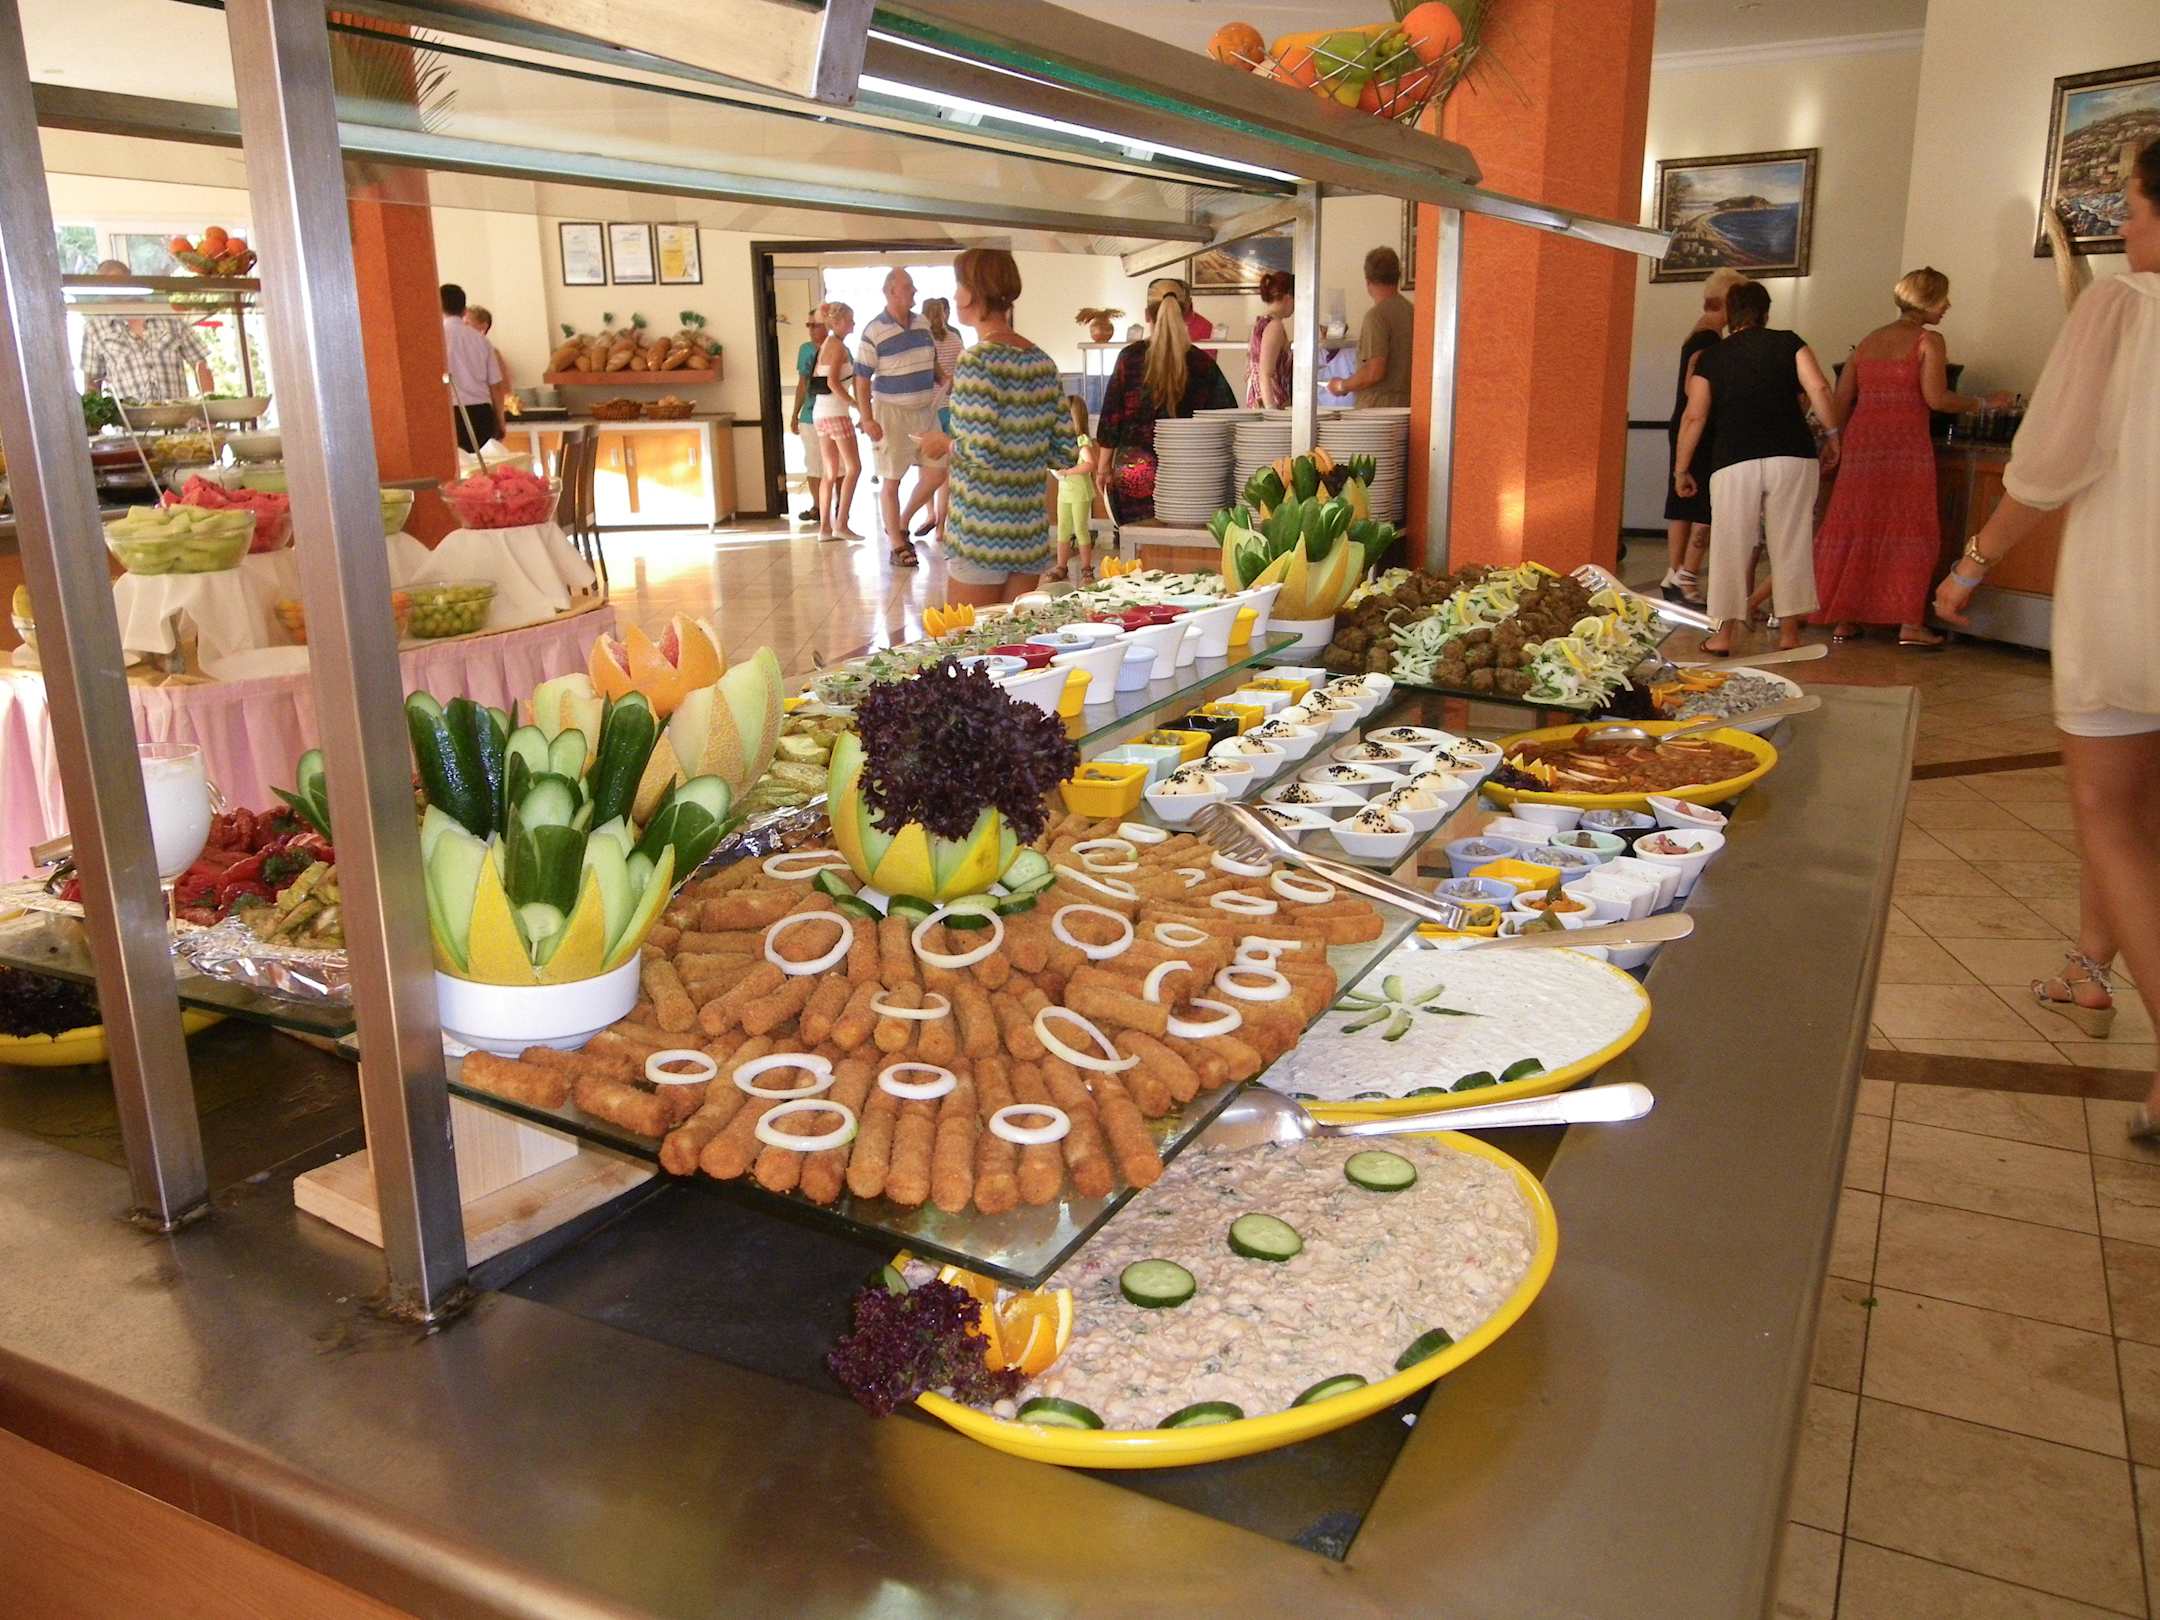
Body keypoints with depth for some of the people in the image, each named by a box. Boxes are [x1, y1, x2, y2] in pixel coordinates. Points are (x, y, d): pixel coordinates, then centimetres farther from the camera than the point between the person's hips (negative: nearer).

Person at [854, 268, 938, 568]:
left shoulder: (922, 324, 6)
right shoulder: (874, 332, -12)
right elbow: (862, 379, -11)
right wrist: (867, 419, -17)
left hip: (925, 409, 6)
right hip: (891, 411, -6)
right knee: (891, 481, -1)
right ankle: (896, 544, 5)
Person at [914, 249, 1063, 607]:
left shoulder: (978, 360, -13)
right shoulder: (1042, 362, 8)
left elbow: (982, 452, -21)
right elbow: (1062, 453, 8)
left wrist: (945, 444, -2)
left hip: (982, 535, -7)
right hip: (1031, 533, 7)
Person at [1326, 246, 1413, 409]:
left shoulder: (1377, 315, -12)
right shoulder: (1412, 310, 11)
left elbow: (1374, 372, -19)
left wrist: (1343, 386, -4)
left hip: (1379, 407, -8)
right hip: (1406, 406, 8)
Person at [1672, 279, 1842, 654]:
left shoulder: (1711, 358, 10)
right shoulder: (1789, 343, 10)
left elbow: (1695, 417, 3)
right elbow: (1818, 389, -3)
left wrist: (1681, 469, 9)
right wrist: (1833, 435, 7)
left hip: (1733, 462, 0)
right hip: (1792, 458, 0)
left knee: (1730, 546, 5)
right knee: (1790, 544, 7)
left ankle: (1724, 634, 5)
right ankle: (1789, 631, 11)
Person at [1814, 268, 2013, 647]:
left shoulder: (1869, 340, 15)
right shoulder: (1928, 340, -3)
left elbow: (1841, 398, 12)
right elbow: (1936, 398, -11)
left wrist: (1840, 440, 23)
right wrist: (1983, 403, 2)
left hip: (1861, 441, 5)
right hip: (1904, 442, -5)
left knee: (1855, 528, 9)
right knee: (1908, 530, 1)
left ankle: (1843, 619, 10)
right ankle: (1909, 624, 0)